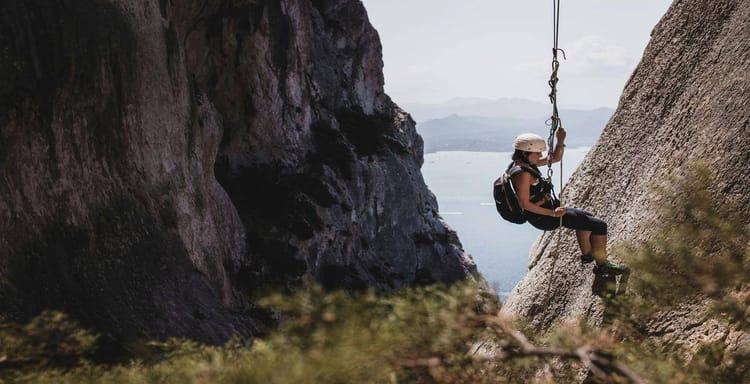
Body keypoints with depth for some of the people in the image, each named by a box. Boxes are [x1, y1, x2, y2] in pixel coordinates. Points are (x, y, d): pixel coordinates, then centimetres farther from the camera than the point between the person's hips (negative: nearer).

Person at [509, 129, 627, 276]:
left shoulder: (527, 164, 4)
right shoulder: (522, 174, -26)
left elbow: (555, 158, 12)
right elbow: (524, 203, -28)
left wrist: (560, 140, -6)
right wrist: (552, 213, -26)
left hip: (548, 208, 11)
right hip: (543, 218, -11)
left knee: (586, 217, 32)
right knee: (599, 226, -4)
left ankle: (587, 254, 44)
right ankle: (602, 265, 8)